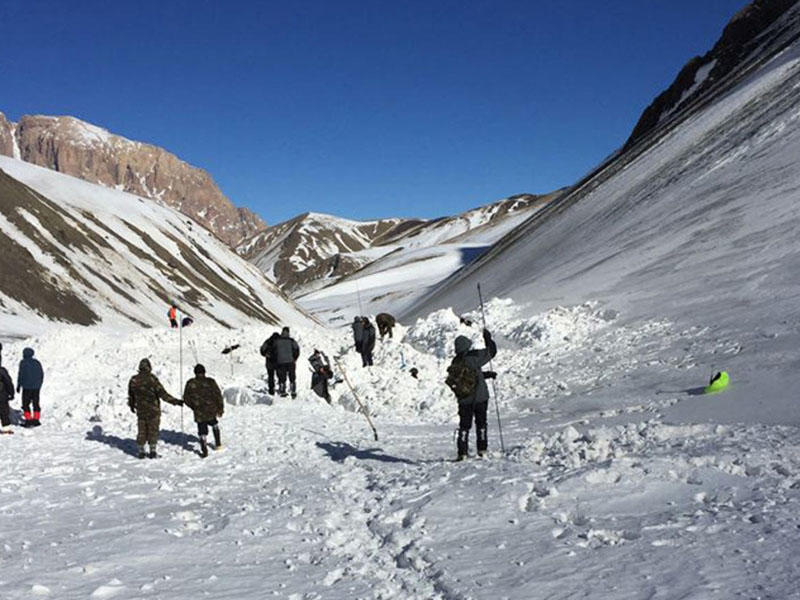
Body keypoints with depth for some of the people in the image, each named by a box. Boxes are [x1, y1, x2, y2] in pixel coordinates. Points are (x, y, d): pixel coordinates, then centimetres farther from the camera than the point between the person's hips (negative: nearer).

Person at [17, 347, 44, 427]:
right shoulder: (37, 362, 9)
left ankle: (28, 421, -2)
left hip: (27, 387, -5)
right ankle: (36, 420, 10)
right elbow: (42, 375, 12)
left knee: (26, 404, 3)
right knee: (36, 403, 11)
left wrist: (18, 386, -1)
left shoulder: (23, 362, -6)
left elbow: (21, 375, -9)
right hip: (36, 387, 5)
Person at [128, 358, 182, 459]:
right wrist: (175, 401, -11)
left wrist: (131, 405, 30)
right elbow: (163, 394, -18)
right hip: (153, 410, -4)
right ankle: (152, 451, 8)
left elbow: (131, 395, 11)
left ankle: (141, 451, 17)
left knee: (142, 431, 13)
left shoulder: (134, 380, -2)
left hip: (140, 411, 4)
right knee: (153, 430, 7)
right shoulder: (152, 379, -17)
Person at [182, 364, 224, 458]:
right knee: (214, 424, 28)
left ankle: (204, 451, 8)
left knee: (202, 432, 12)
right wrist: (220, 409, 5)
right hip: (212, 411, 1)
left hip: (199, 414, -1)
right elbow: (218, 396, -6)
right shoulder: (210, 382, -8)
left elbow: (186, 399, 2)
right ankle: (218, 444, 31)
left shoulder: (190, 383, -5)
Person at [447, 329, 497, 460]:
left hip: (464, 400, 3)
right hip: (480, 397, -3)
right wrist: (488, 339, 12)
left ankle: (462, 452, 1)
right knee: (481, 423, 11)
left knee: (464, 425, 8)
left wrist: (485, 374, 17)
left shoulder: (455, 363, 1)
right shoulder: (474, 357, -15)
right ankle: (482, 450, 11)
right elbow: (491, 351, -3)